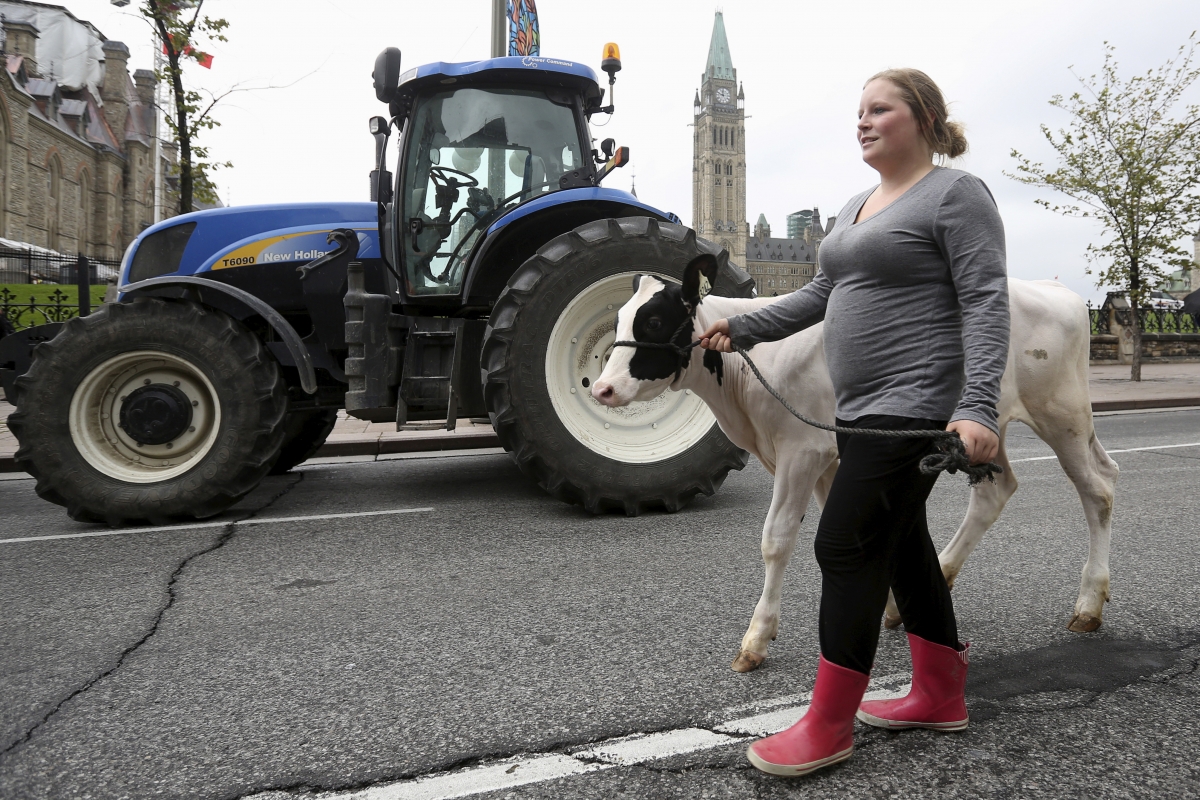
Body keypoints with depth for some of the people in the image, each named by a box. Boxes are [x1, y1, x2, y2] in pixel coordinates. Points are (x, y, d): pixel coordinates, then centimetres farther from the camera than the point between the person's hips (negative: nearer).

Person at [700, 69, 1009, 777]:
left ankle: (828, 728, 3)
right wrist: (742, 328, 16)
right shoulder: (859, 206, 18)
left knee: (847, 545, -9)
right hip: (864, 408, 9)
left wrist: (978, 409, -26)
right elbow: (824, 293, 23)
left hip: (916, 404, -9)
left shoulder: (956, 194, -8)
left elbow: (986, 304, -16)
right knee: (901, 543, 14)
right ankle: (941, 696, 30)